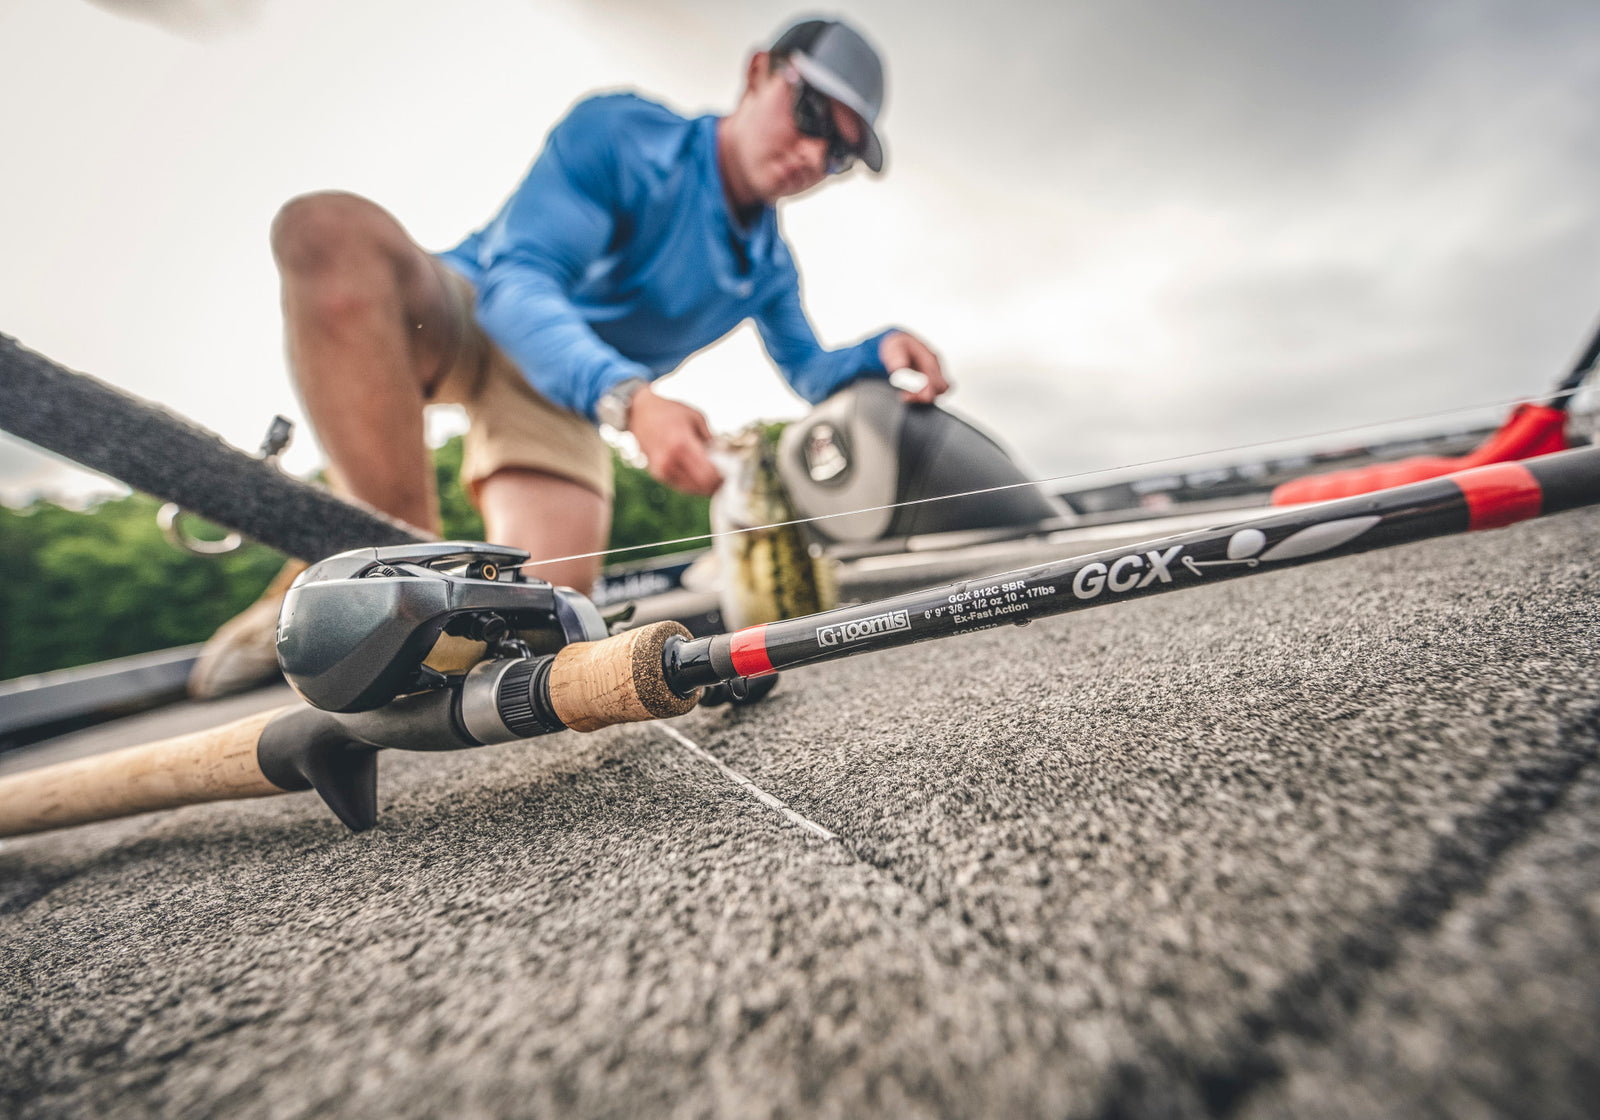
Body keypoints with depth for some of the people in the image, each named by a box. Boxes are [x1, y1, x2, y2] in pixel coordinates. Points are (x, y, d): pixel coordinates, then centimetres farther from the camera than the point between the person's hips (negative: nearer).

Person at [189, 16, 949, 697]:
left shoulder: (767, 262, 5)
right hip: (467, 323, -2)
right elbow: (517, 281, -23)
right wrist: (632, 400, -42)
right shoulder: (621, 133, -14)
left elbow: (809, 373, 12)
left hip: (562, 397, 3)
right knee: (331, 227, -36)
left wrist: (880, 351, -11)